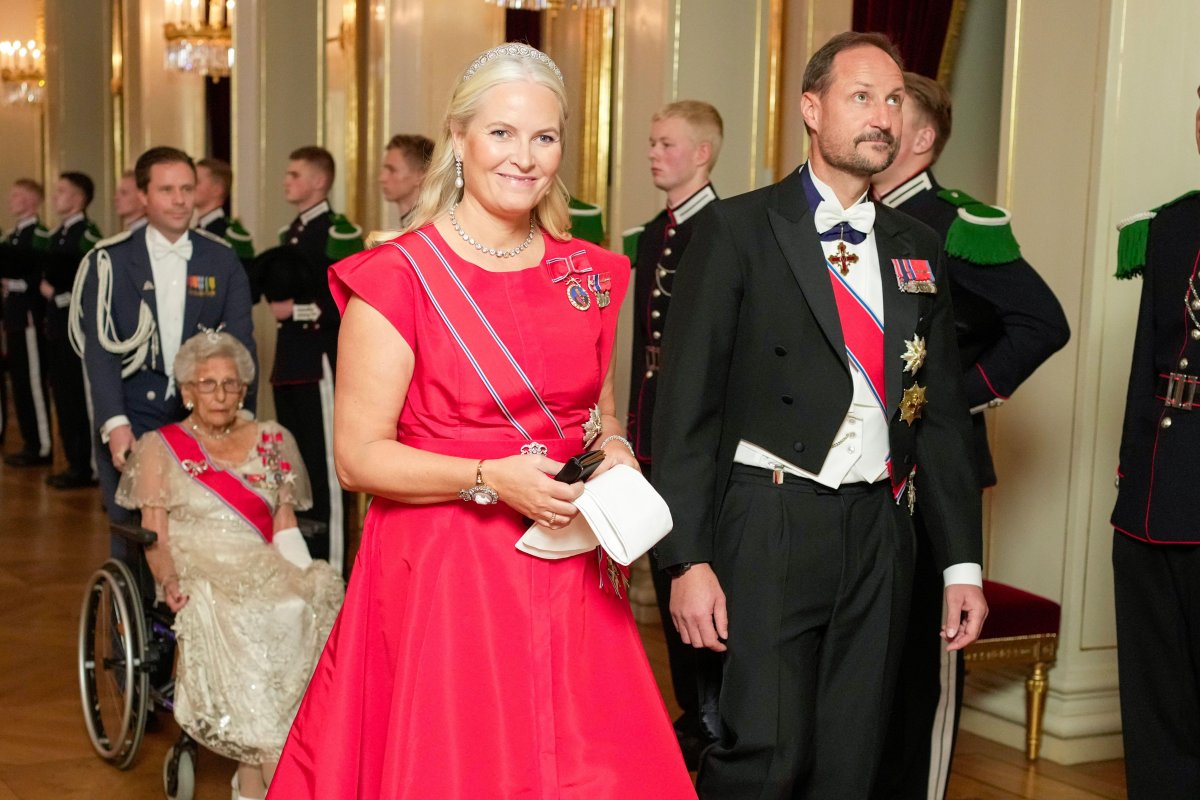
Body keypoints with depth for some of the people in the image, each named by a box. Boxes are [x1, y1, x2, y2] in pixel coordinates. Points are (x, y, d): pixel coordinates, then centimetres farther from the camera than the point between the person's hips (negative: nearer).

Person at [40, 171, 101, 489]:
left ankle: (88, 467, 2)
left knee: (81, 399, -4)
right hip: (57, 325, 9)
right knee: (63, 396, 12)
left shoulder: (88, 235, -12)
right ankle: (74, 463, 19)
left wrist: (60, 294, -16)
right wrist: (45, 286, 4)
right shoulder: (56, 235, 16)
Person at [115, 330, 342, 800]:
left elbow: (285, 526, 14)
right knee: (237, 622, -36)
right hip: (200, 578, -2)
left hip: (267, 572, 2)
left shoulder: (270, 442, 19)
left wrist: (303, 574, -5)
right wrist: (168, 579, -16)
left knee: (317, 598, -31)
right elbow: (155, 537, 5)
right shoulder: (160, 448, 12)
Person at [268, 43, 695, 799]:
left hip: (568, 575, 5)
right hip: (442, 574, -4)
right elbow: (358, 456, -10)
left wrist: (613, 450, -2)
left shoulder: (590, 274, 8)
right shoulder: (399, 276, -8)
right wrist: (491, 479, -20)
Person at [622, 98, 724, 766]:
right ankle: (693, 710, 26)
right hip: (657, 429, 8)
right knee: (669, 573, 13)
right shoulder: (650, 235, 15)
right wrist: (637, 426, 15)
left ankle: (719, 720, 12)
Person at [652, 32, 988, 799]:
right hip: (771, 526, -4)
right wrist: (688, 558, -12)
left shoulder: (919, 249, 12)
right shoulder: (738, 229, -3)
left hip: (880, 534, 5)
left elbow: (943, 413, 14)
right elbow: (686, 403, -6)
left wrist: (963, 561, 9)